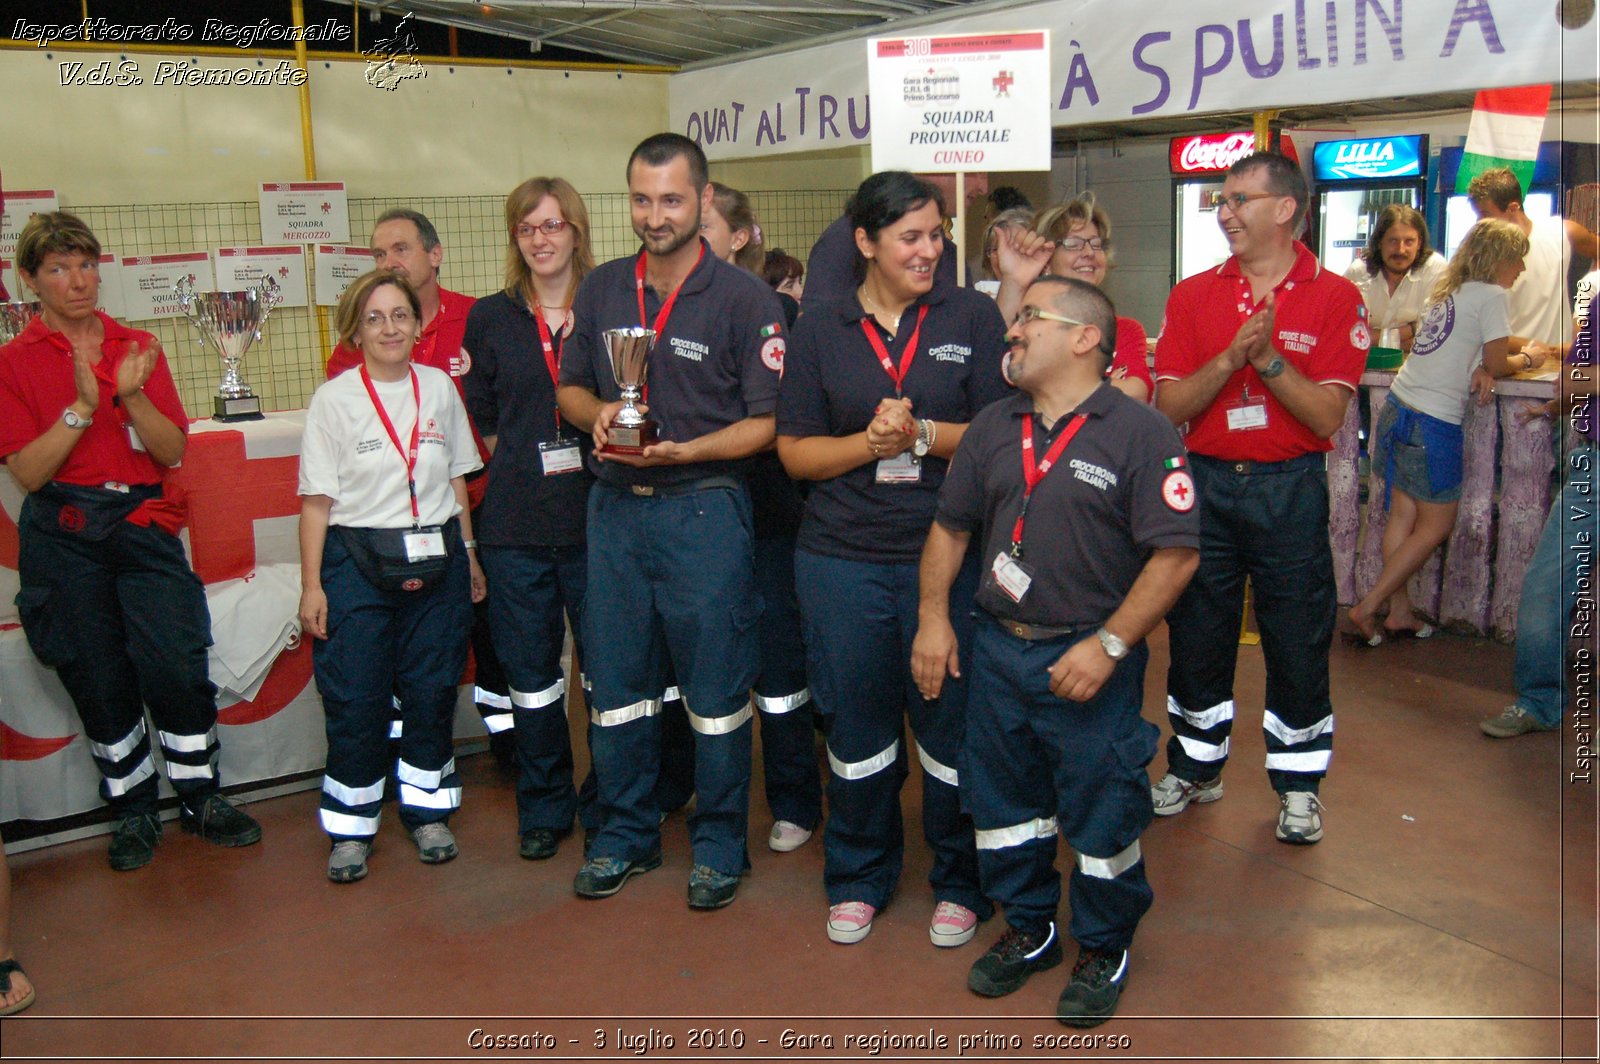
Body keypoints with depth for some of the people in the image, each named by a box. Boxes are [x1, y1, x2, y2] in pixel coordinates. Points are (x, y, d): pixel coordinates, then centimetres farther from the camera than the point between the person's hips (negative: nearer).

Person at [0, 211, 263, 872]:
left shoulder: (138, 348, 9)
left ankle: (202, 800, 12)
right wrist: (83, 406, -19)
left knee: (178, 668, -7)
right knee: (99, 682, 6)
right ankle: (133, 811, 23)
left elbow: (173, 452, 2)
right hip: (64, 541, -1)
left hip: (145, 527, 1)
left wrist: (132, 396, -15)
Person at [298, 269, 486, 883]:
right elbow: (316, 500, -3)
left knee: (431, 691, 8)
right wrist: (311, 585, -6)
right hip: (356, 563, -2)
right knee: (355, 700, 0)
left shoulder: (440, 389, 7)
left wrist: (468, 555, 13)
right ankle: (350, 827, 15)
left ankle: (428, 810, 24)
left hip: (435, 559, 3)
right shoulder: (334, 399, -2)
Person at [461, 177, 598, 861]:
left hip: (596, 519, -1)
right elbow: (481, 421, 12)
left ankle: (607, 804, 22)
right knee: (530, 671, 10)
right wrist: (527, 465, 2)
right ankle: (545, 807, 25)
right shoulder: (490, 318, 8)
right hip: (515, 527, 2)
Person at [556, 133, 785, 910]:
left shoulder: (745, 299, -6)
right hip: (614, 506, 5)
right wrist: (598, 412, -6)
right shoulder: (600, 291, 9)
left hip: (703, 508, -4)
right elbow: (570, 387, 17)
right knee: (616, 681, 12)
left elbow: (766, 422, -8)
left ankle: (718, 845, 21)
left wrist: (685, 450, -21)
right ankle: (625, 834, 28)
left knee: (715, 688, 4)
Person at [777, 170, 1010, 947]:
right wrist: (870, 442, -13)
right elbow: (794, 451, 3)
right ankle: (859, 878, 31)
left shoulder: (973, 317, 2)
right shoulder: (819, 331, 6)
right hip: (843, 559, 1)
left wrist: (923, 434, -16)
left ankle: (960, 882, 27)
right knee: (856, 722, 11)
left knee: (952, 721, 6)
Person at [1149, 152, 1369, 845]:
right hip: (1207, 483, 3)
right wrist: (1231, 356, -19)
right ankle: (1195, 768, 30)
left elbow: (1327, 415, -12)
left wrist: (1268, 357, -22)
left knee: (1298, 642, 5)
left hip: (1290, 489, -2)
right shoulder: (1193, 295, 4)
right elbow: (1170, 405, -5)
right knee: (1196, 635, 11)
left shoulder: (1334, 299, -3)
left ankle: (1298, 784, 24)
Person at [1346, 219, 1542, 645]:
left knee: (1403, 516, 10)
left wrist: (1475, 368, -3)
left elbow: (1452, 347, 16)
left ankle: (1399, 612, 15)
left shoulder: (1449, 291, 17)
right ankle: (1367, 608, -2)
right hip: (1434, 422, -8)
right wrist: (1527, 360, 16)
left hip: (1399, 407, 8)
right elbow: (1497, 364, -4)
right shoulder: (1491, 296, -7)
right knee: (1436, 525, 2)